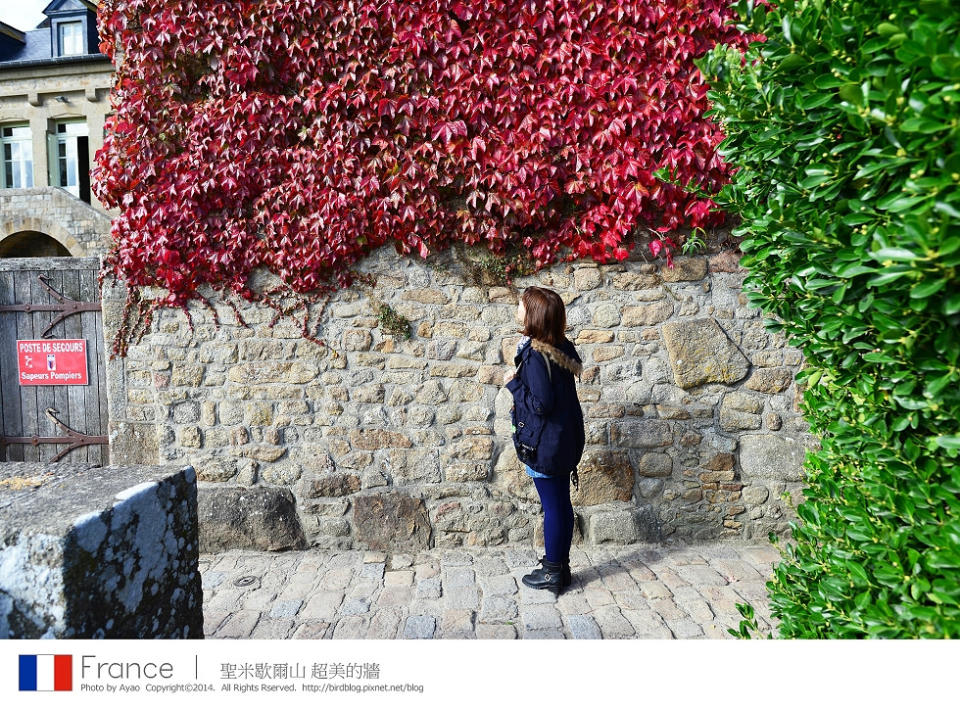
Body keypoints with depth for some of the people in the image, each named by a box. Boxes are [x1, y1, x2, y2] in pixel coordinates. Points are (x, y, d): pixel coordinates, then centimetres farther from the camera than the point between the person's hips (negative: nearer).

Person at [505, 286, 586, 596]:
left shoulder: (535, 354, -23)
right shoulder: (560, 346, 3)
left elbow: (541, 404, -24)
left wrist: (513, 383, -12)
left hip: (544, 443, -8)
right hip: (565, 439, 8)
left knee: (552, 506, 4)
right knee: (561, 502, 16)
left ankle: (552, 572, 20)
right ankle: (561, 565, 31)